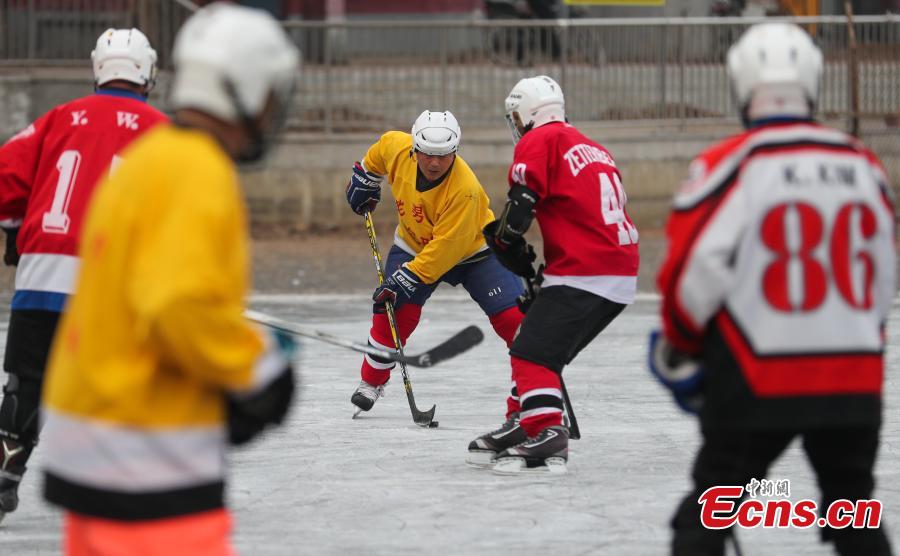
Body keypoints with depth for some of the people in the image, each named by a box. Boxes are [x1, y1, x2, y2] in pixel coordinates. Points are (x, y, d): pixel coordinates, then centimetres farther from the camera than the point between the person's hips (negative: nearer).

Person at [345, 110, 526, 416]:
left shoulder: (465, 189, -37)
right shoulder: (397, 148, -23)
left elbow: (447, 247, -34)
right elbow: (380, 150, 4)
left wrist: (408, 278, -34)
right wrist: (364, 178, 13)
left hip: (472, 250, -4)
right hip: (414, 244, 4)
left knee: (512, 317, -16)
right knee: (394, 311, -10)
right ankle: (371, 382, 12)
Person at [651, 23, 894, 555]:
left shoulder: (730, 165, -9)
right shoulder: (864, 165, 6)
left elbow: (692, 270, -11)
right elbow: (881, 279, 14)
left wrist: (678, 349, 6)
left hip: (758, 381, -4)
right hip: (855, 380, 4)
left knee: (710, 510, 5)